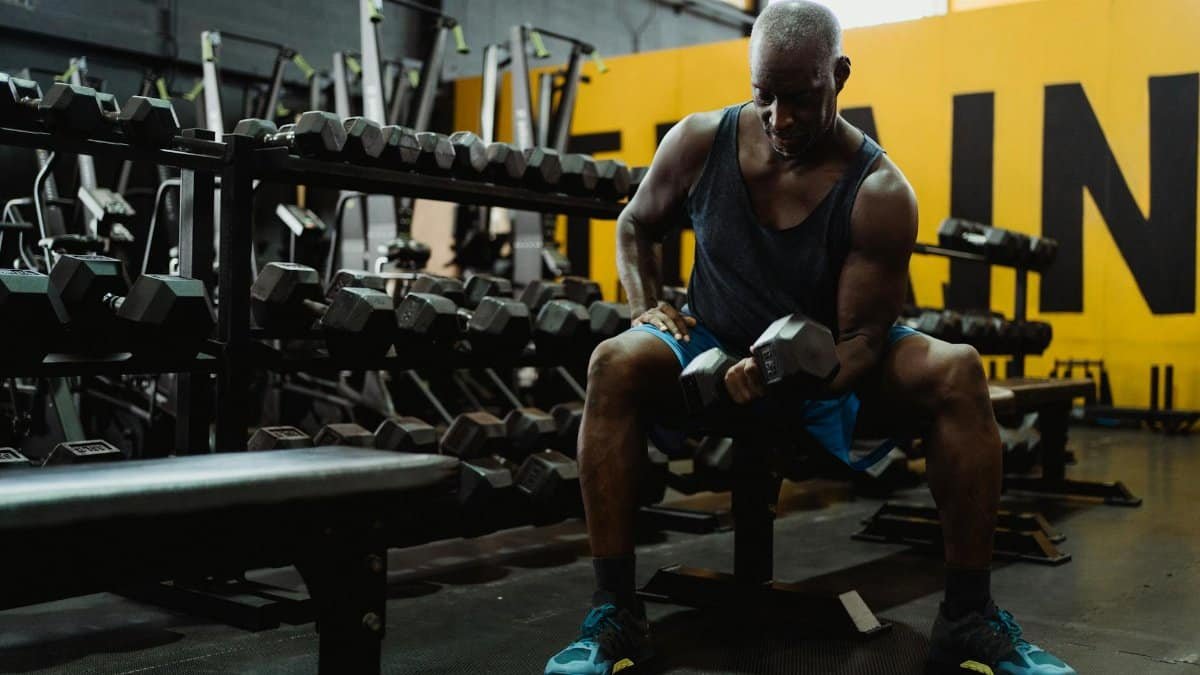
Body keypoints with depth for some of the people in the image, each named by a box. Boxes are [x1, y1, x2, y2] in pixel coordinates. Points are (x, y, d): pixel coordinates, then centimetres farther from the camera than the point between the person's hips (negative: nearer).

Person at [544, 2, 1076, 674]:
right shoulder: (700, 142, -11)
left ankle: (969, 620, -15)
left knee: (959, 372, -26)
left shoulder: (880, 192, -19)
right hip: (715, 352, 1)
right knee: (616, 363, -31)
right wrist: (650, 308, -9)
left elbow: (864, 338, -19)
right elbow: (636, 226, 8)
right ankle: (615, 614, -26)